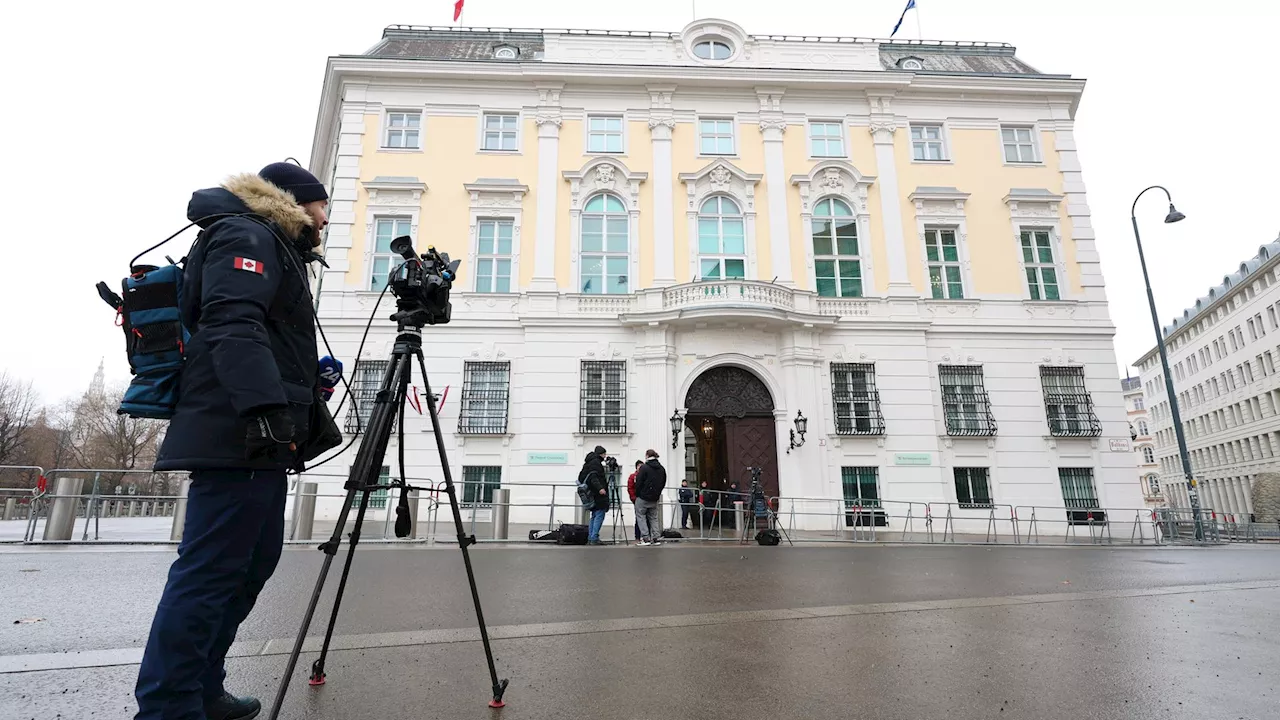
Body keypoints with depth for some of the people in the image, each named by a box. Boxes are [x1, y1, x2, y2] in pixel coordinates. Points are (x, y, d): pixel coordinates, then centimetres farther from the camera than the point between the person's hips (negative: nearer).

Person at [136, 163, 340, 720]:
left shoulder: (277, 250, 28)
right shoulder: (246, 235, -2)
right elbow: (232, 325, -19)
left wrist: (308, 418, 28)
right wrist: (265, 407, -29)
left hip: (258, 438, 10)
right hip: (239, 436, -10)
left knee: (254, 563, 13)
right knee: (210, 570, -8)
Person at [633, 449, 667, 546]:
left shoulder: (644, 467, -14)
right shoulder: (662, 469, 6)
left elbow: (638, 482, -13)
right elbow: (663, 483, 10)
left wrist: (637, 494, 1)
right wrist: (657, 493, 16)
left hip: (643, 497, -6)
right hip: (655, 498, 6)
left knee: (641, 516, 6)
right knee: (653, 517, 16)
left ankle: (646, 538, -2)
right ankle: (656, 538, 9)